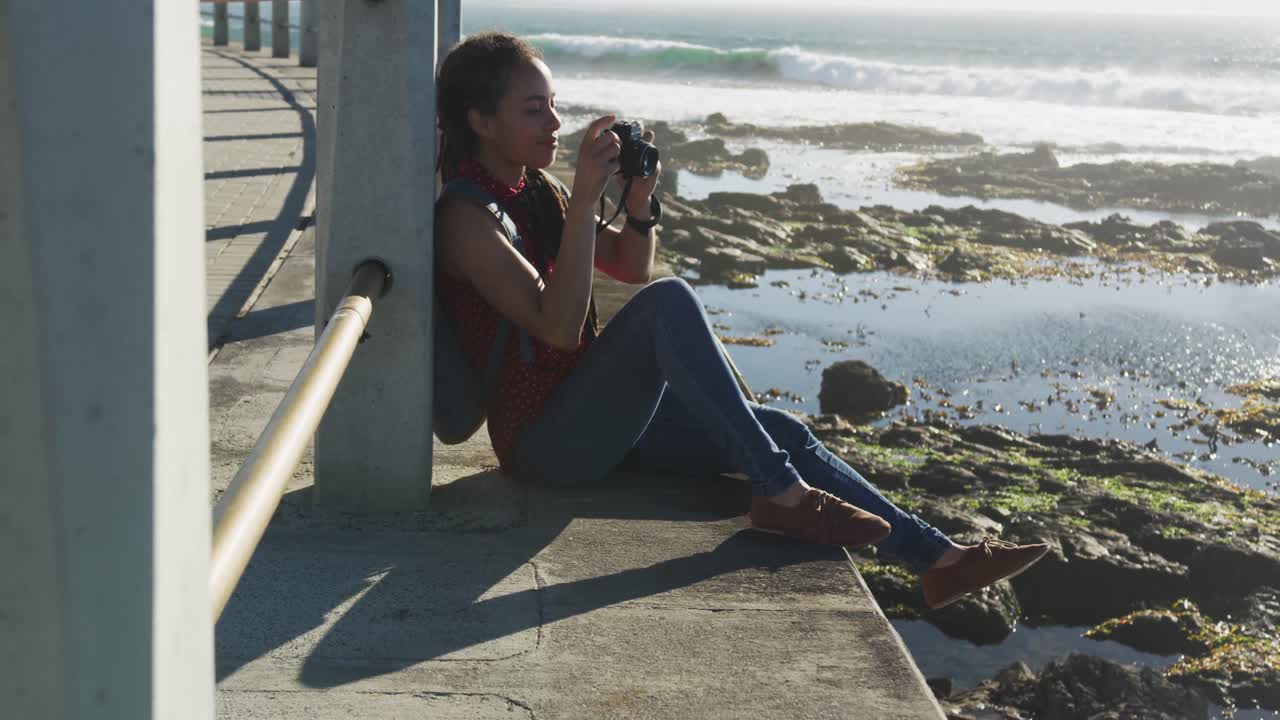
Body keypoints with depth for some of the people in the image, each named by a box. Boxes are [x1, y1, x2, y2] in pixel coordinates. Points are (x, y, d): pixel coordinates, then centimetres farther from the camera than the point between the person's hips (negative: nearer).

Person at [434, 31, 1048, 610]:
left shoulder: (534, 192, 11)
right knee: (669, 301, -31)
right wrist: (584, 198, -26)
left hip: (602, 412, 9)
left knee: (786, 433, 0)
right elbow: (559, 327, -25)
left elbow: (631, 267, 18)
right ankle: (780, 493, -26)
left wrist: (639, 196, -1)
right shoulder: (466, 216, -14)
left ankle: (936, 558, 6)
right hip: (546, 441, -8)